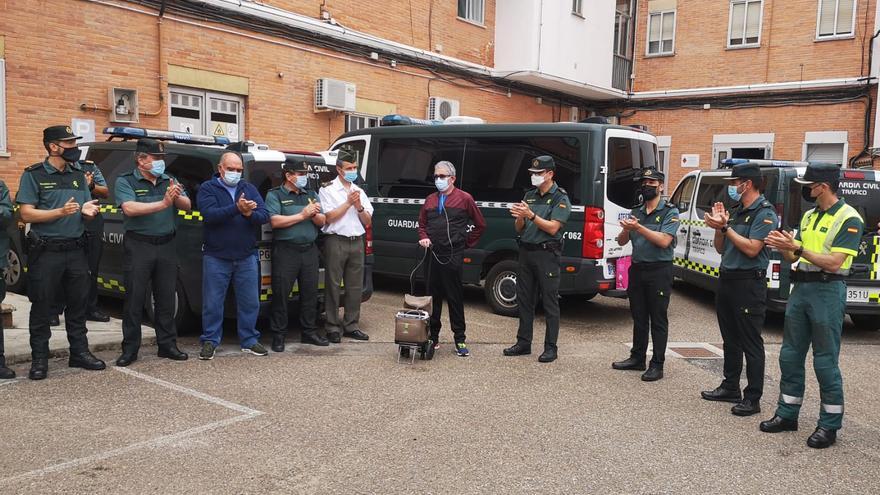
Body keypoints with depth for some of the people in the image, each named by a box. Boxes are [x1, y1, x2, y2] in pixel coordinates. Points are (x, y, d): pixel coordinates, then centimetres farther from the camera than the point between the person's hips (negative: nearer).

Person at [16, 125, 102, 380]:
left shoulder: (78, 174, 12)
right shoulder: (34, 175, -4)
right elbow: (26, 214, -9)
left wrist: (87, 211, -7)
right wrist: (60, 212, -21)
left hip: (76, 250, 5)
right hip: (46, 251, -5)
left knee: (78, 304, 10)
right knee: (42, 307, 1)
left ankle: (79, 353, 20)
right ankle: (39, 359, 9)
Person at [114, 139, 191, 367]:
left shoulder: (169, 181, 11)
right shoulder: (125, 181, -2)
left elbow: (187, 206, 4)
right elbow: (130, 208, -18)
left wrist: (177, 197, -19)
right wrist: (163, 204, -25)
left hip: (167, 245, 4)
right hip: (139, 246, -4)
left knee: (166, 298, 9)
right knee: (134, 298, 1)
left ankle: (167, 345, 19)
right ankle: (130, 349, 9)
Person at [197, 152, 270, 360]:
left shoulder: (250, 188, 11)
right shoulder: (208, 188, 0)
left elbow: (264, 215, 0)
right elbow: (210, 215, -17)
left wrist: (249, 213, -21)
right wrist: (236, 208, -29)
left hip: (247, 257, 3)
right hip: (216, 257, -3)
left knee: (250, 302, 7)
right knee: (212, 303, 3)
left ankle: (249, 341, 19)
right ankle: (210, 342, 15)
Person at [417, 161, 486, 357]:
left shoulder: (464, 198, 0)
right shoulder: (430, 200, 14)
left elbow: (480, 225, 4)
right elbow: (422, 224, 22)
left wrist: (467, 243, 2)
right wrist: (424, 238, 4)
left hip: (454, 256, -4)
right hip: (433, 254, 5)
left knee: (455, 298, 0)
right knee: (433, 296, 9)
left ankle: (460, 340, 6)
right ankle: (433, 337, 18)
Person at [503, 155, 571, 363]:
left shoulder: (560, 198, -4)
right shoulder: (529, 196, 14)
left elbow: (553, 228, -14)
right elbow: (519, 229, 14)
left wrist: (531, 215, -22)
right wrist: (519, 218, -8)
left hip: (546, 254, -6)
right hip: (526, 251, 7)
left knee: (550, 302, -1)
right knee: (524, 299, 10)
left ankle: (550, 348, 4)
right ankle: (523, 343, 20)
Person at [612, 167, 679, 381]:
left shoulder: (669, 212, -4)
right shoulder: (636, 212, 13)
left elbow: (664, 241, -17)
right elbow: (621, 242, 9)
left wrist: (638, 228, -21)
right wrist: (626, 229, -12)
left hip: (659, 270, -6)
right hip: (637, 269, 6)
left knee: (658, 320, -1)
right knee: (638, 317, 13)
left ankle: (657, 365, 4)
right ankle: (637, 358, 23)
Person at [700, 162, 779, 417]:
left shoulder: (765, 213, -10)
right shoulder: (736, 211, 14)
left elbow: (752, 249, -20)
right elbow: (721, 248, 17)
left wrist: (725, 227, -16)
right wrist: (719, 225, 2)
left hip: (749, 283, -9)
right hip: (726, 279, 9)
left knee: (750, 343, -3)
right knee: (730, 339, 16)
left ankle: (752, 398, 3)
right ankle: (730, 387, 27)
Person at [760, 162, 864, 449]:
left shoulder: (848, 218, -10)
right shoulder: (809, 216, 13)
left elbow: (833, 263, -18)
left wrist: (797, 248, -21)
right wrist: (783, 247, -4)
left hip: (827, 291, -7)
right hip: (800, 287, 8)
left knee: (825, 361, -2)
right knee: (790, 355, 11)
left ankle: (830, 425, 10)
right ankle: (788, 414, 22)